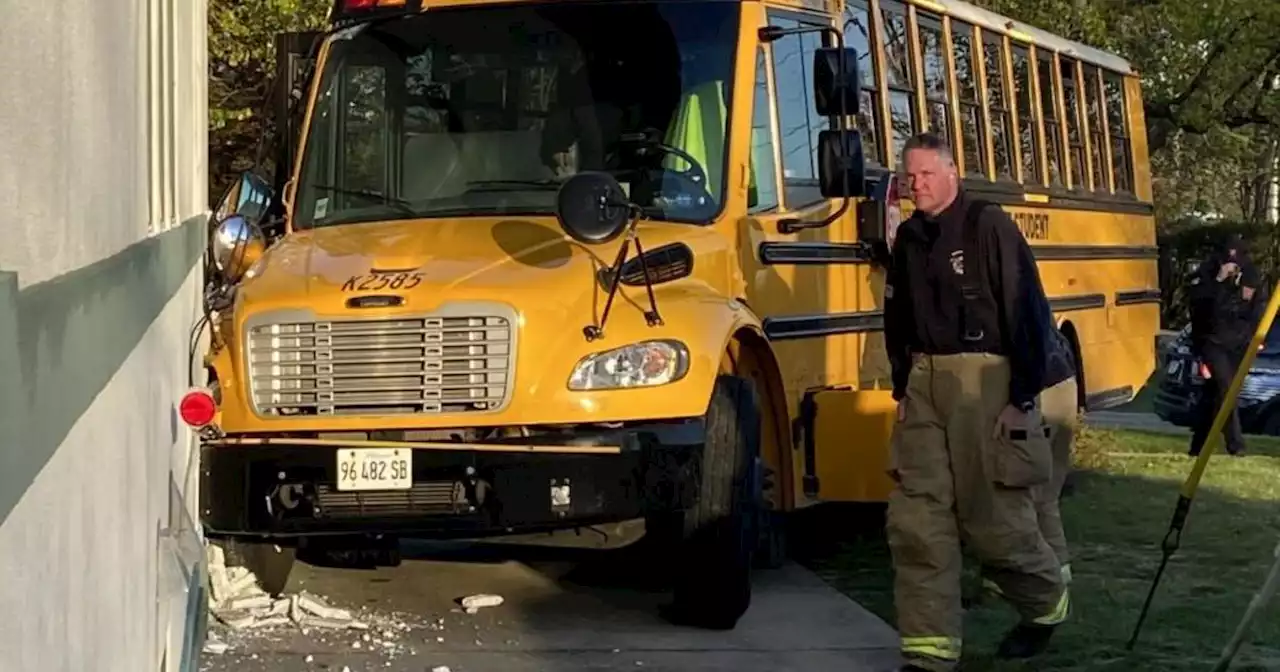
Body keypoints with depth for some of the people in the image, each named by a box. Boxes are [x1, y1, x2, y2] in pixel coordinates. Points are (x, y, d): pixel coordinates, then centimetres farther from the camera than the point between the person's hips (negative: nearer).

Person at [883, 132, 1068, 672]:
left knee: (992, 513, 1)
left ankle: (1046, 603, 30)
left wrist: (1022, 397, -15)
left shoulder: (988, 227, -10)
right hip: (924, 383, 6)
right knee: (916, 517, -1)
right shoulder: (909, 237, 11)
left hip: (983, 380, -6)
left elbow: (1028, 312, -13)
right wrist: (902, 388, 14)